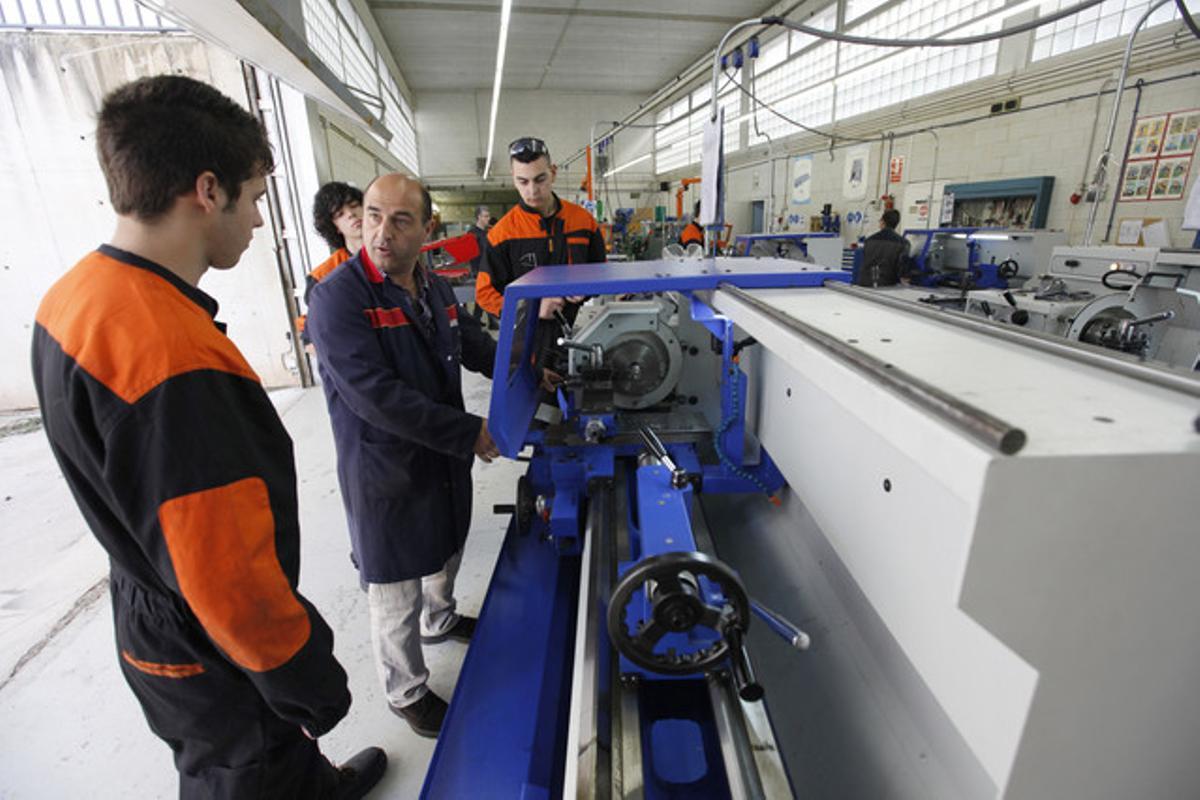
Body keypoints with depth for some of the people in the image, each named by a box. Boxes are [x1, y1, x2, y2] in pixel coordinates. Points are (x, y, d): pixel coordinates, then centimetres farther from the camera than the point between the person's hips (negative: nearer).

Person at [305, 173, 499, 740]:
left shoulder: (435, 288, 3)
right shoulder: (339, 296, -22)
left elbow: (475, 345, 18)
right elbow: (375, 395, -30)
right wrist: (469, 433, -26)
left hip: (444, 460, 8)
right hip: (385, 474, -7)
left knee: (446, 551, 29)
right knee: (396, 594, 11)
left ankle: (440, 620, 59)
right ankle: (406, 693, 36)